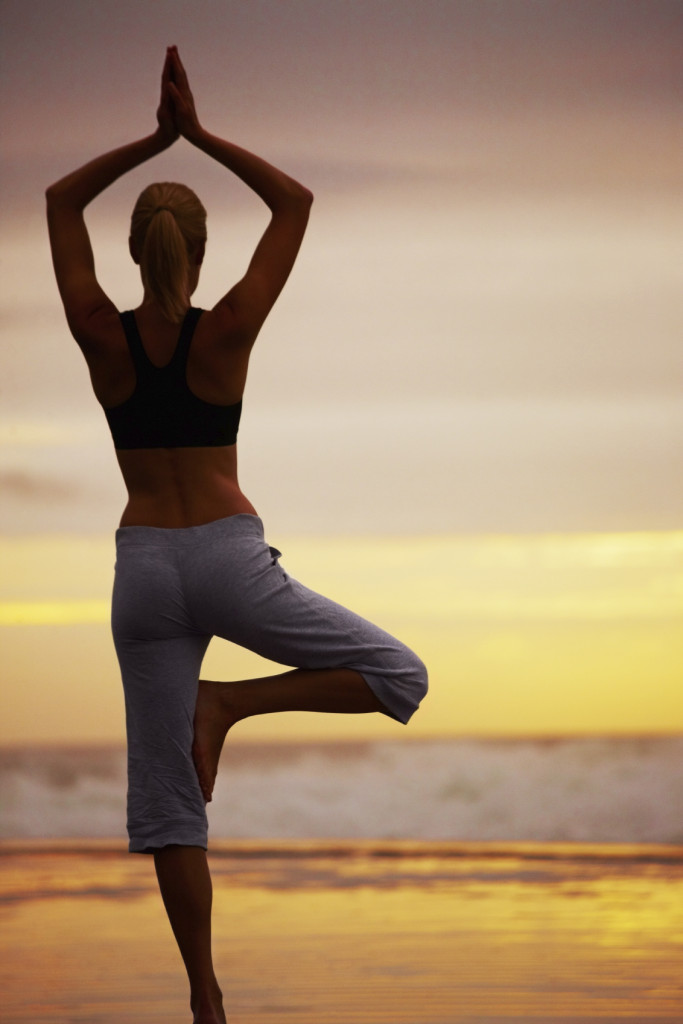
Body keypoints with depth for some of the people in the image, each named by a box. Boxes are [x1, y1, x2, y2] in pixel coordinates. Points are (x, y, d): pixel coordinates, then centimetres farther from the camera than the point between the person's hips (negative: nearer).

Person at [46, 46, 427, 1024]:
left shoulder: (100, 334, -3)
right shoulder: (225, 331, -8)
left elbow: (60, 201, 12)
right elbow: (296, 203, 2)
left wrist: (157, 136, 9)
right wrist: (199, 135, 2)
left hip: (144, 570, 3)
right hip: (231, 560, -3)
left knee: (167, 797, 7)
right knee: (398, 677, 10)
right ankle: (229, 704, -7)